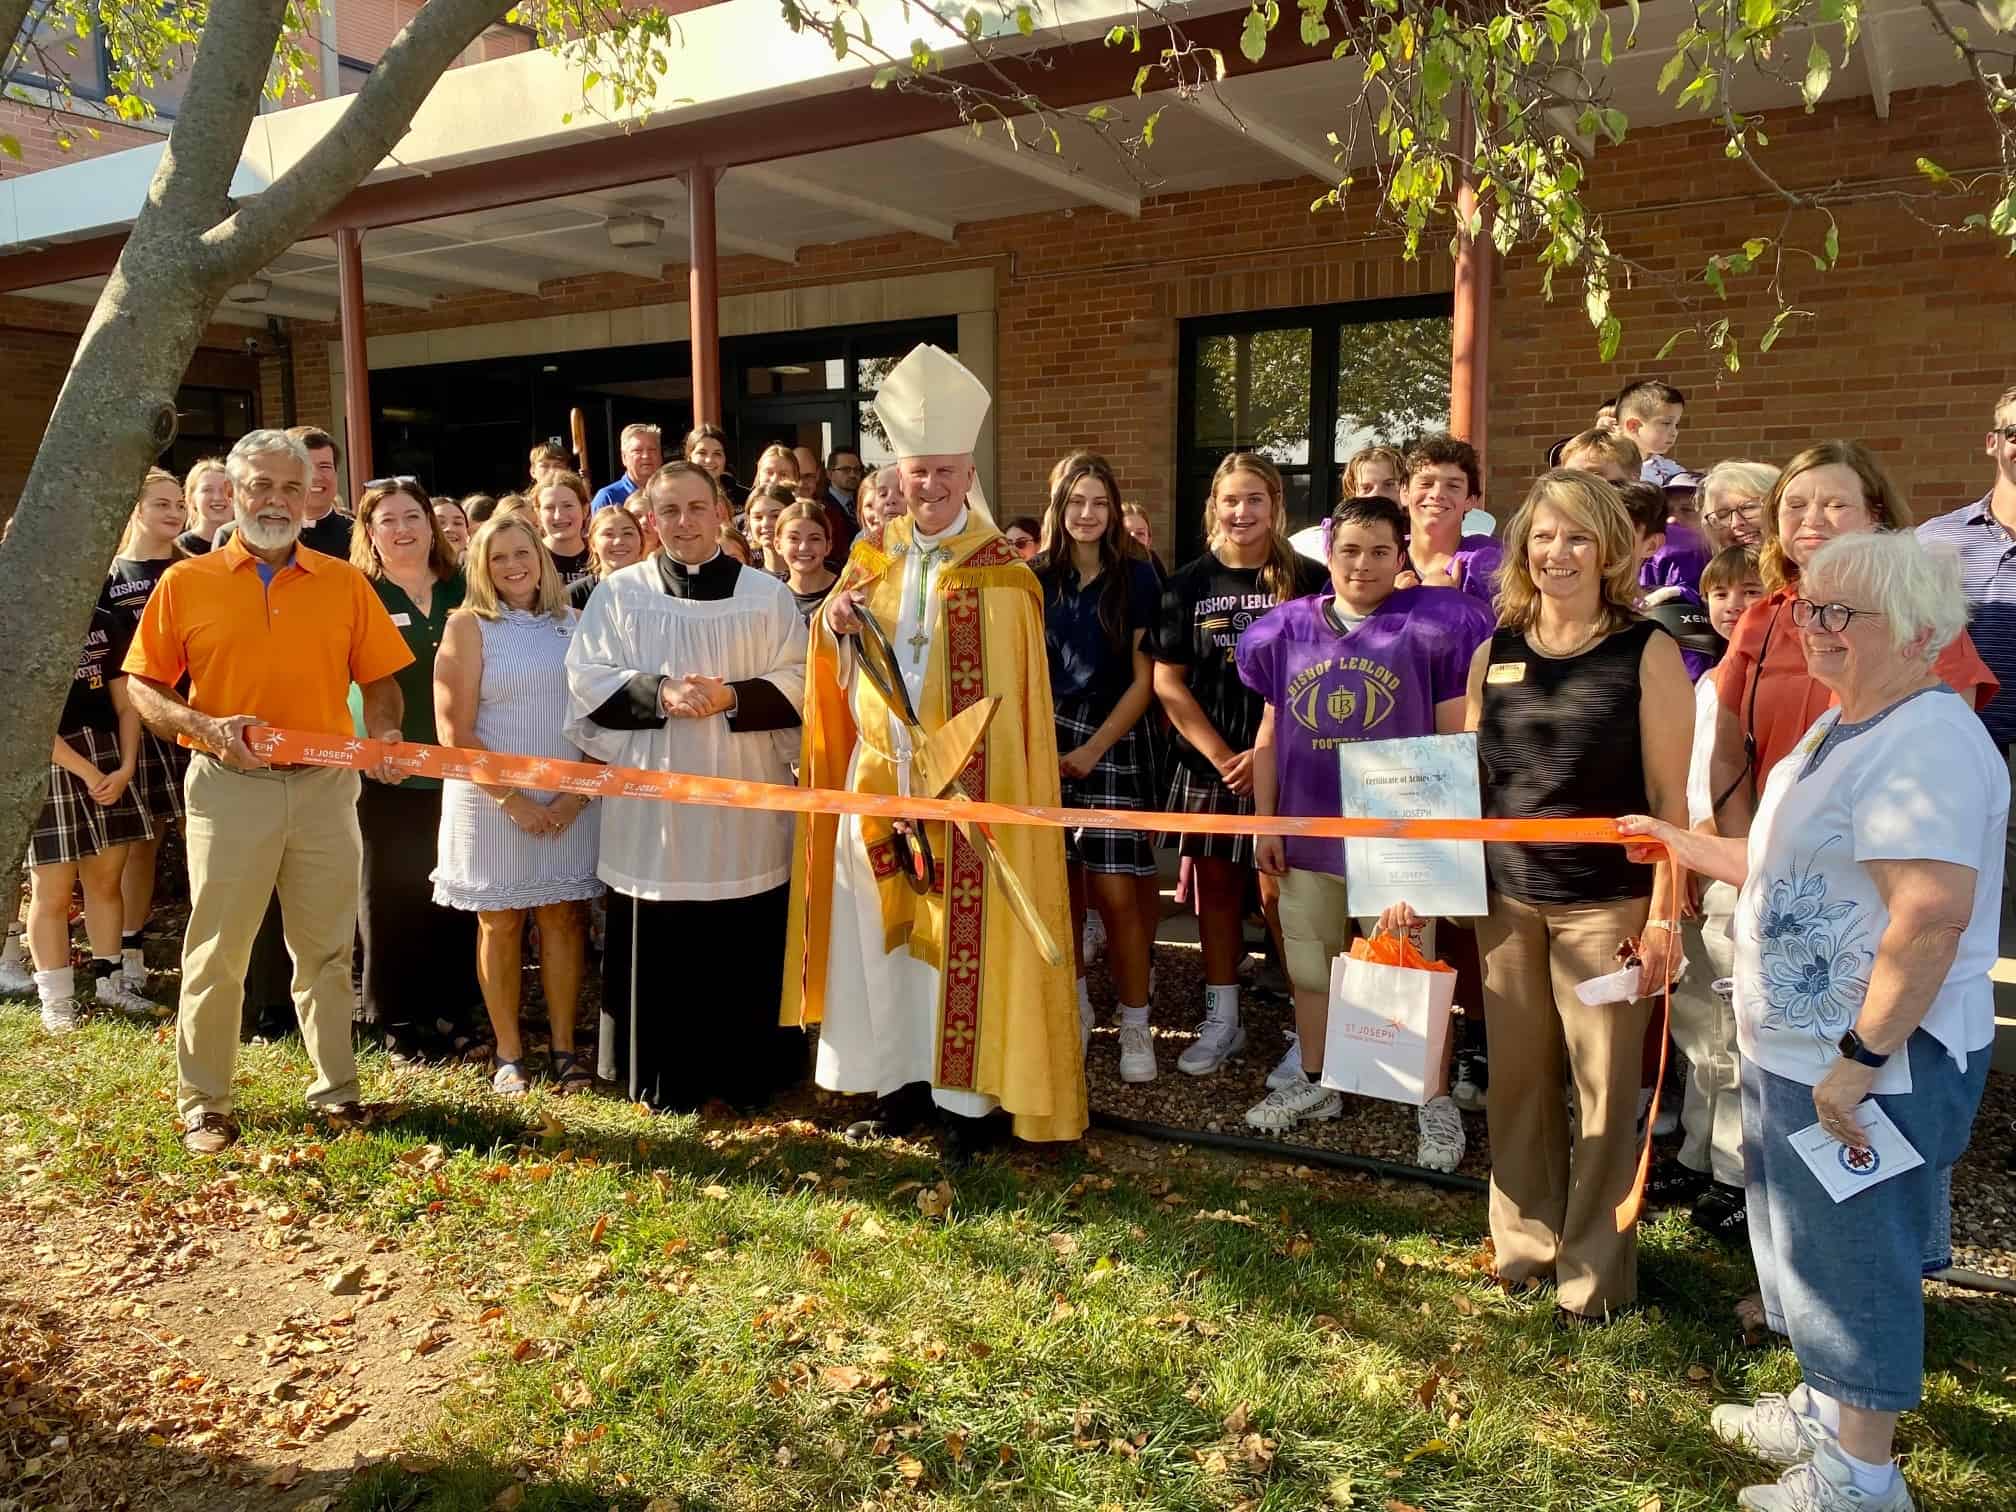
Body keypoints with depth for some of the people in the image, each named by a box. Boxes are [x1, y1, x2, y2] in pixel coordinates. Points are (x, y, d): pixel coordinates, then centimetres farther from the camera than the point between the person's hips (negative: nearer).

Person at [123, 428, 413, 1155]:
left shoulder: (344, 582, 5)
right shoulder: (185, 583, 1)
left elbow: (379, 679, 6)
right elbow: (143, 688, 2)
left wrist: (384, 734, -13)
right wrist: (205, 726, -15)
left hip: (325, 786, 2)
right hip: (230, 787, -1)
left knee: (326, 948, 11)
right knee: (216, 951, 5)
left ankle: (335, 1087, 23)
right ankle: (203, 1102, 19)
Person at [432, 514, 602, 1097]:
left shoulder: (573, 624, 6)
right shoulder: (469, 625, -3)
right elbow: (455, 731, -7)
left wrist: (577, 791, -6)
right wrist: (513, 798, -12)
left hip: (568, 798, 2)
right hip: (492, 800, -2)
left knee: (563, 916, 4)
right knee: (500, 922, 5)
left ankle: (565, 1047, 14)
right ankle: (509, 1054, 15)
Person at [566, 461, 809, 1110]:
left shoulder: (767, 594, 7)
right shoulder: (619, 593, 7)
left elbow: (798, 682, 2)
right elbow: (587, 681, 0)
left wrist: (731, 697, -15)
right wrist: (658, 692, -16)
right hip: (654, 802, 0)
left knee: (746, 951, 3)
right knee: (659, 952, 2)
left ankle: (748, 1076, 17)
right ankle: (666, 1081, 16)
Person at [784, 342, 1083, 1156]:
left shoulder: (1002, 571, -6)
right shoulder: (872, 555, 7)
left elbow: (1014, 698, -5)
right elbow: (838, 668, 15)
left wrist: (985, 784, -11)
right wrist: (834, 624, -7)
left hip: (970, 785, -4)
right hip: (880, 778, 5)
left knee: (966, 936, 0)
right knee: (885, 928, 11)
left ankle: (969, 1090, 12)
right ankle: (899, 1067, 26)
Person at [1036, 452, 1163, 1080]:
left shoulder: (1136, 578, 1)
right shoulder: (1034, 578, 8)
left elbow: (1144, 679, -1)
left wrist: (1092, 750, -8)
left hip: (1113, 742, -2)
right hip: (1046, 741, 2)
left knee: (1116, 893, -6)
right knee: (1059, 888, 4)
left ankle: (1135, 1024, 8)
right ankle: (1073, 1009, 21)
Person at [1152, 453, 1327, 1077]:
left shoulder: (1307, 581, 0)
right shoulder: (1188, 584, 5)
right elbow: (1168, 682, 2)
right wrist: (1220, 756, -7)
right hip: (1208, 764, 3)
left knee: (1279, 892, -4)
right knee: (1215, 887, 9)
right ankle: (1221, 1021, 21)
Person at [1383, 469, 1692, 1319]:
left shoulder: (1646, 651, -4)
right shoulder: (1495, 653, 6)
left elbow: (1670, 795, -5)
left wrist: (1664, 912, -9)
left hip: (1606, 905, -3)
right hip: (1507, 900, 4)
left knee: (1604, 1090, 5)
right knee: (1518, 1082, 12)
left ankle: (1596, 1272, 21)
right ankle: (1526, 1244, 30)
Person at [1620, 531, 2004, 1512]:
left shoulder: (1925, 743, -22)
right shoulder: (1842, 727, 10)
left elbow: (1933, 916, -30)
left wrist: (1859, 1061, -29)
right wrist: (1687, 847, 23)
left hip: (1879, 1062, -10)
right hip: (1799, 1051, 10)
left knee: (1854, 1257, 6)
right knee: (1814, 1245, 23)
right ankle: (1825, 1411, 42)